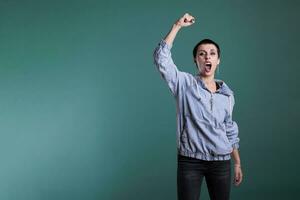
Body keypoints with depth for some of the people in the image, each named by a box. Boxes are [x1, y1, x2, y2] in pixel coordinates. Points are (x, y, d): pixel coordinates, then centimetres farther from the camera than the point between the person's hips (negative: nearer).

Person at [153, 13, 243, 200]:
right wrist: (177, 26, -13)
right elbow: (161, 58, -14)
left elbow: (231, 132, 15)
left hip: (221, 162, 3)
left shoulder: (227, 94, 10)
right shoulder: (185, 83, 0)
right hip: (190, 161, -3)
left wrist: (237, 164, 14)